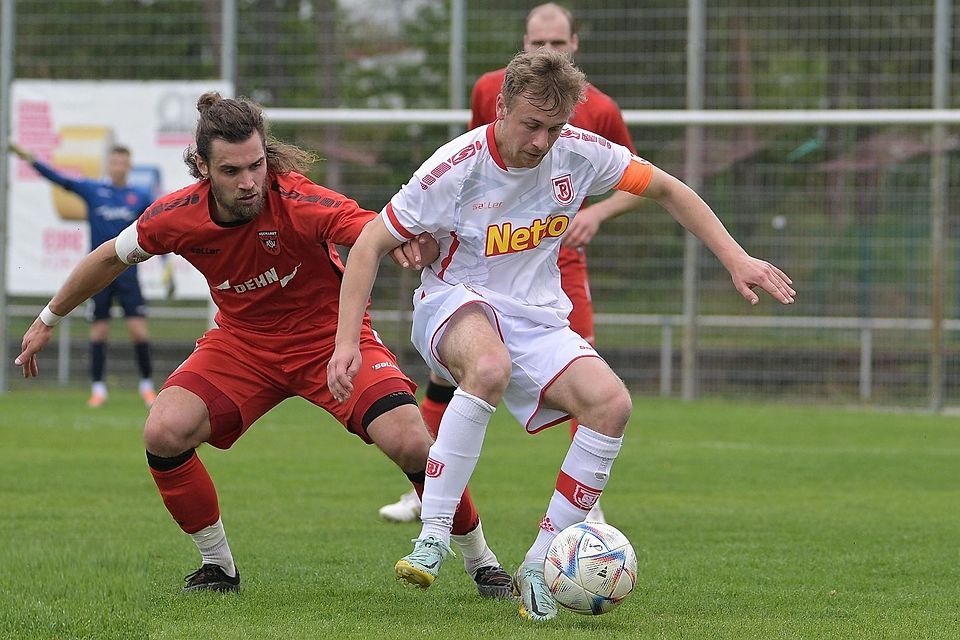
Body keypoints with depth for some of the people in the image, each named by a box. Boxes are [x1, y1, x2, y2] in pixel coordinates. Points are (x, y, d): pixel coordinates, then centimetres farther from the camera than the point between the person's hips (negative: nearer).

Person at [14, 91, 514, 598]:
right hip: (242, 341, 3)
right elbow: (112, 257, 4)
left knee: (409, 443, -22)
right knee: (164, 433, -20)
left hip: (330, 335, -3)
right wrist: (48, 319, 14)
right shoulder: (176, 216, -17)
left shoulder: (298, 203, -29)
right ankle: (218, 565, 3)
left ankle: (480, 561, 4)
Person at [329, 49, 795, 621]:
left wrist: (736, 260, 2)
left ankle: (538, 567, -15)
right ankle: (432, 540, -35)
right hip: (456, 305, -4)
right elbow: (371, 245, -10)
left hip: (538, 321, 4)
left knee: (612, 403, -23)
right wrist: (348, 342, -18)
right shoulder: (456, 168, -17)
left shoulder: (580, 153, -7)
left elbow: (665, 189, 9)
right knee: (491, 366, -41)